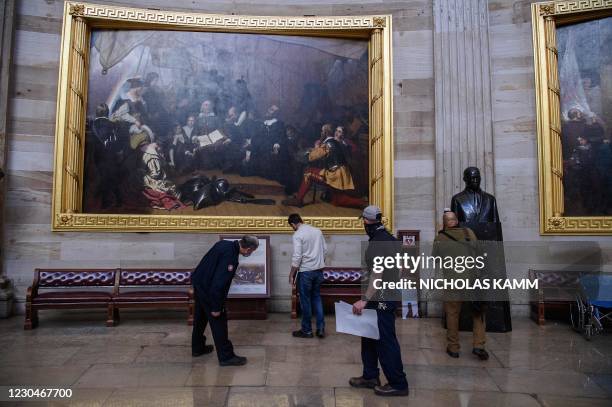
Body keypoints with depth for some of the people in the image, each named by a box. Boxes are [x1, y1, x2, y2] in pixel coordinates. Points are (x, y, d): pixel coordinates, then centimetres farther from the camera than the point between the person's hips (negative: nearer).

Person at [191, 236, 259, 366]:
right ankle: (226, 356, 9)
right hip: (207, 288, -10)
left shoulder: (225, 243, 0)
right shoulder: (230, 257, -28)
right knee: (218, 321, 0)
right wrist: (216, 307, -22)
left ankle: (197, 348, 39)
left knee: (200, 317, 23)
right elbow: (219, 283, -29)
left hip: (198, 281, 10)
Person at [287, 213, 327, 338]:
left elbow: (297, 257, -19)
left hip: (305, 271, -6)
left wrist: (291, 275, -10)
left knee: (305, 301, 6)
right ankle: (321, 328, 14)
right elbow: (325, 250, 10)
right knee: (317, 298, 17)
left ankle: (307, 330, 17)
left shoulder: (297, 235, -14)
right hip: (318, 270, 6)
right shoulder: (317, 231, 5)